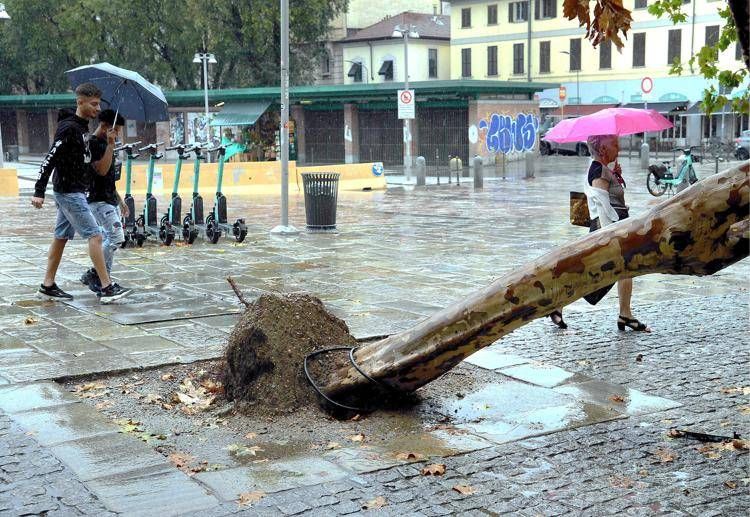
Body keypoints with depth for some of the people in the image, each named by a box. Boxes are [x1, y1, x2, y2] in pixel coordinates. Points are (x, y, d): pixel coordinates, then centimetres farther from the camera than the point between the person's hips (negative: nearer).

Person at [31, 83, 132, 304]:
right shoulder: (68, 128, -17)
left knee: (61, 237, 12)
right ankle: (107, 288, -9)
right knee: (95, 235, -10)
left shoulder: (82, 127, 12)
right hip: (69, 192, -10)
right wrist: (39, 192, -22)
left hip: (74, 191, 10)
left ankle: (48, 286, 18)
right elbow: (50, 159, -19)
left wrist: (107, 145, 6)